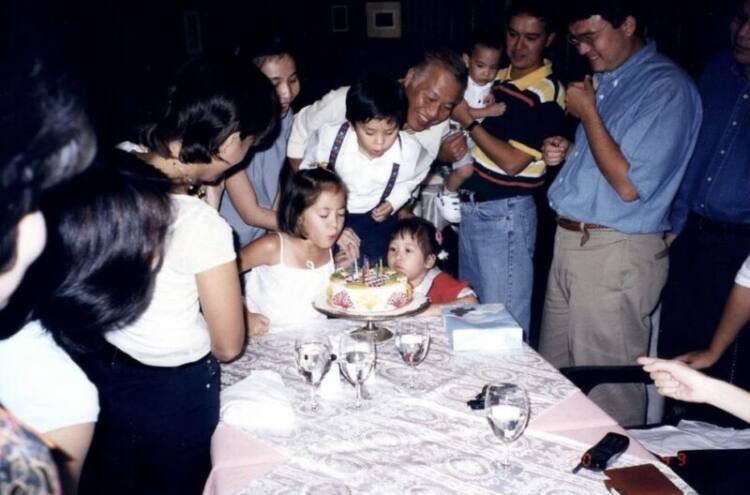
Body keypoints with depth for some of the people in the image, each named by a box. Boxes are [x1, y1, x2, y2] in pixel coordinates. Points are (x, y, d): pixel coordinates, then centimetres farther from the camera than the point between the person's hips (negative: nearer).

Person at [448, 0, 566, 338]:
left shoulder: (548, 93, -13)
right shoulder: (495, 77, 10)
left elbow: (512, 162, -19)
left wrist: (468, 120, -14)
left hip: (505, 214, -8)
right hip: (470, 208, 8)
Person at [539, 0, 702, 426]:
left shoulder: (667, 88, -13)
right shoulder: (604, 80, 13)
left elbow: (628, 185, -20)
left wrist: (587, 113, -13)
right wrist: (568, 151, 5)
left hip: (617, 254, -9)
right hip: (571, 243, 9)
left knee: (608, 390, 3)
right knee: (554, 375, 19)